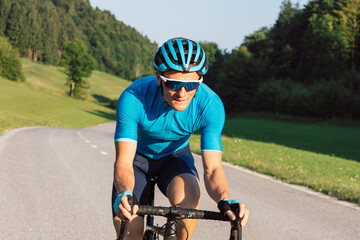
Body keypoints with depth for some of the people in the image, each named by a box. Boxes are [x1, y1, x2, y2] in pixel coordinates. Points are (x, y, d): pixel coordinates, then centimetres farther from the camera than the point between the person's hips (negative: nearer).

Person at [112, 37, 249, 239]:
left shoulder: (210, 105, -29)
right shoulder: (133, 98, -34)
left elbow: (212, 168, -29)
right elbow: (123, 162, -35)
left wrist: (225, 200, -50)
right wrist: (125, 194, -57)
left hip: (175, 155, 1)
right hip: (138, 156, -1)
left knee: (188, 199, -32)